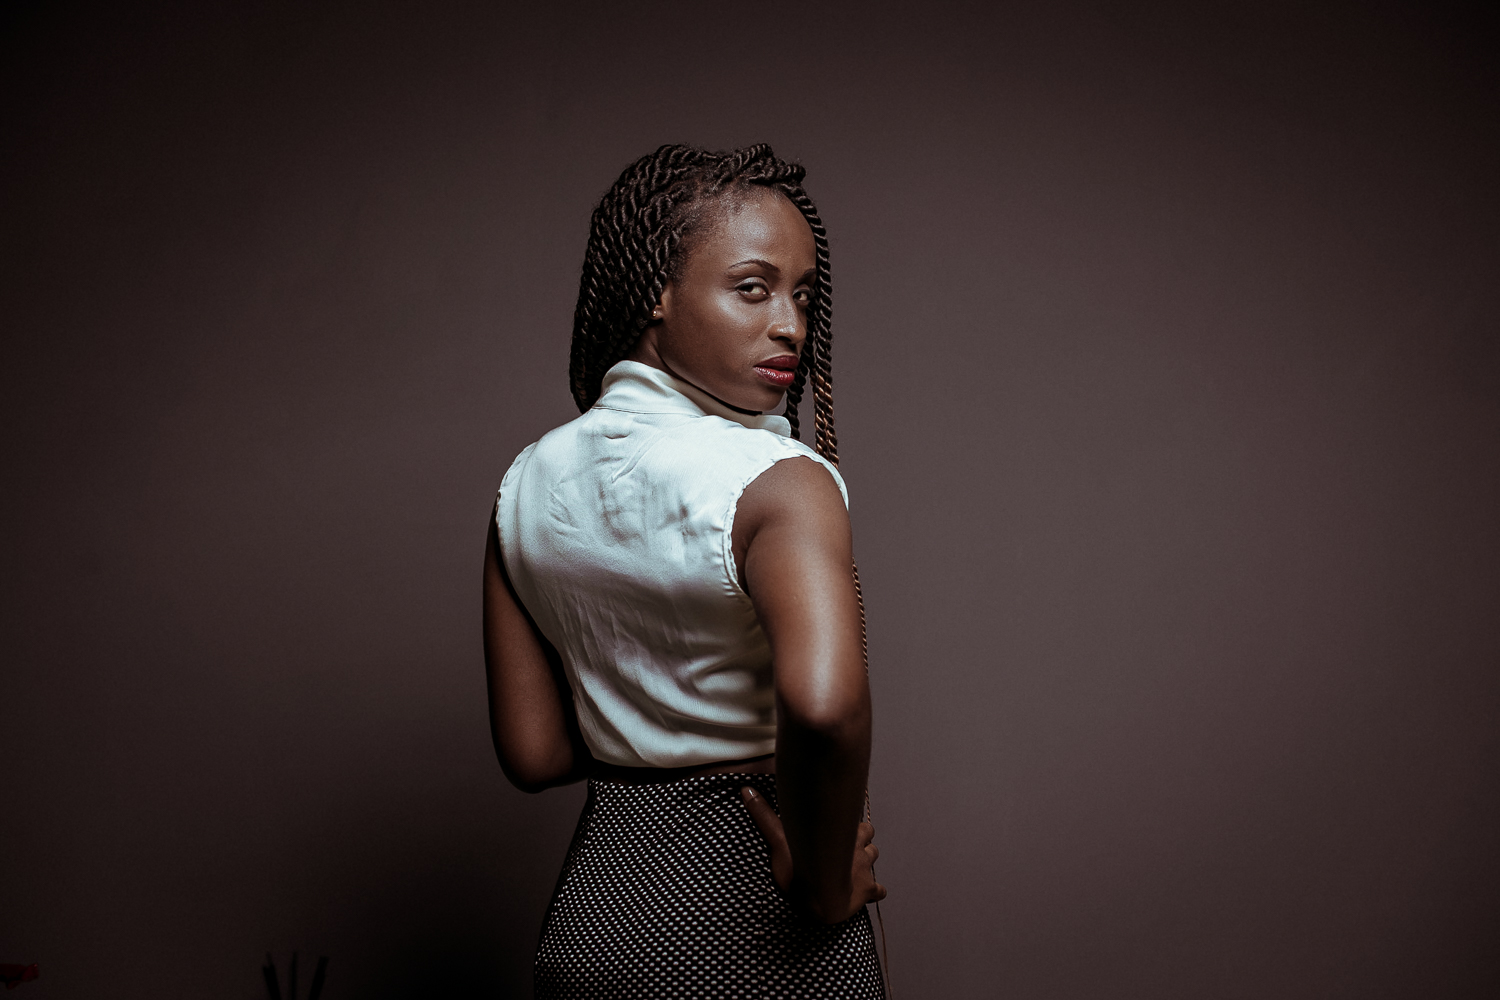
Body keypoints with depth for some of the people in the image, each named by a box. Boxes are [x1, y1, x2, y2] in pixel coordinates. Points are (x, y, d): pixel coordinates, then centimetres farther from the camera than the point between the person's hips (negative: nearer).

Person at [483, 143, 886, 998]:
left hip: (598, 901, 6)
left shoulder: (530, 484, -1)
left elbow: (532, 752, 0)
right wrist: (824, 888, -23)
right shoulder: (778, 480, -20)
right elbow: (825, 702, -39)